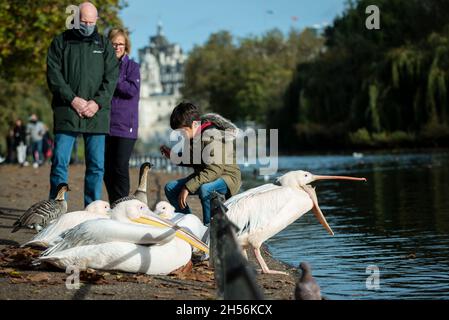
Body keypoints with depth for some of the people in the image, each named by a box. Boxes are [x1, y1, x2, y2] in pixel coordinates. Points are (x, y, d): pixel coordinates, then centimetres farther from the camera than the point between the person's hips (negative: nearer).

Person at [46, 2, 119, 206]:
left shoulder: (104, 44, 13)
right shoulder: (61, 42, 8)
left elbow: (112, 77, 6)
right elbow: (53, 75, 0)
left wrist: (98, 102, -9)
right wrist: (73, 99, -12)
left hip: (97, 114, 2)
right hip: (66, 112, -2)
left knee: (96, 165, 2)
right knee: (60, 161, -5)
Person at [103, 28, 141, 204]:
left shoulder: (132, 66, 4)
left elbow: (133, 90, -10)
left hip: (125, 126, -4)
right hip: (105, 125, 4)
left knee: (120, 168, -8)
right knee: (107, 169, 6)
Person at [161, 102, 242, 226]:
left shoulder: (212, 138, -26)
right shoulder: (194, 136, 2)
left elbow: (214, 171, -34)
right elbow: (193, 161, 18)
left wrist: (188, 187, -35)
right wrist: (173, 155, 2)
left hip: (227, 176, -9)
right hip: (204, 176, 9)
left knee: (205, 189, -41)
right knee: (170, 188, -1)